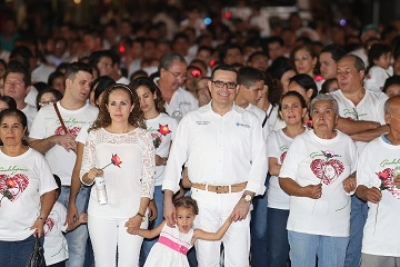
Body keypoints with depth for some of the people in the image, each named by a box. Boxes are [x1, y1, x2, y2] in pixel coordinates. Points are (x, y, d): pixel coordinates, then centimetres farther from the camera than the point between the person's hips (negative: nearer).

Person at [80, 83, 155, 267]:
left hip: (133, 212, -1)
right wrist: (90, 175, -17)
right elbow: (83, 176, 6)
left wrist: (140, 214, -7)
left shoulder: (142, 137, 1)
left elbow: (148, 179, 0)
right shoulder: (95, 135, 4)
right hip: (101, 212, 1)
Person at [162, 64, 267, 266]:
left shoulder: (250, 121, 8)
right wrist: (168, 199, -3)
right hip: (203, 199, 1)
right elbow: (176, 159, 6)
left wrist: (246, 199, -8)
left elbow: (259, 162, 2)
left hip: (237, 199, 0)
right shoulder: (192, 119, 8)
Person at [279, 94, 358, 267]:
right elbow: (284, 180, -2)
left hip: (337, 225, 2)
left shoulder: (347, 143, 9)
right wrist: (304, 191, -20)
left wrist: (353, 180, -2)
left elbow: (356, 172, 22)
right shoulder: (300, 142, 2)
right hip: (303, 225, -2)